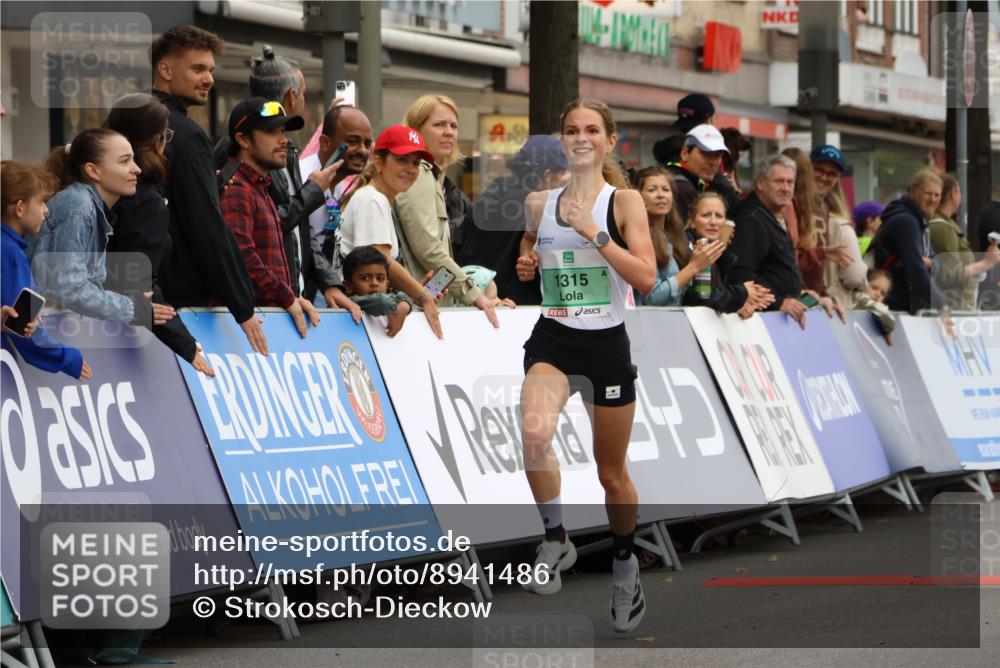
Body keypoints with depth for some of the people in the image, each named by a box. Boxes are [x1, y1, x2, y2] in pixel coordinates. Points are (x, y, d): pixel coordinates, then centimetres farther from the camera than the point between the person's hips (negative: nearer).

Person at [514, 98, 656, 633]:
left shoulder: (624, 201, -5)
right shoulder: (539, 203, 5)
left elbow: (646, 279, -15)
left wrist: (594, 232, -22)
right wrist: (524, 267, 0)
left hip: (606, 344, -1)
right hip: (552, 341, 2)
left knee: (612, 473, 11)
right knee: (534, 434, -30)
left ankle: (624, 564, 36)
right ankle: (555, 539, -10)